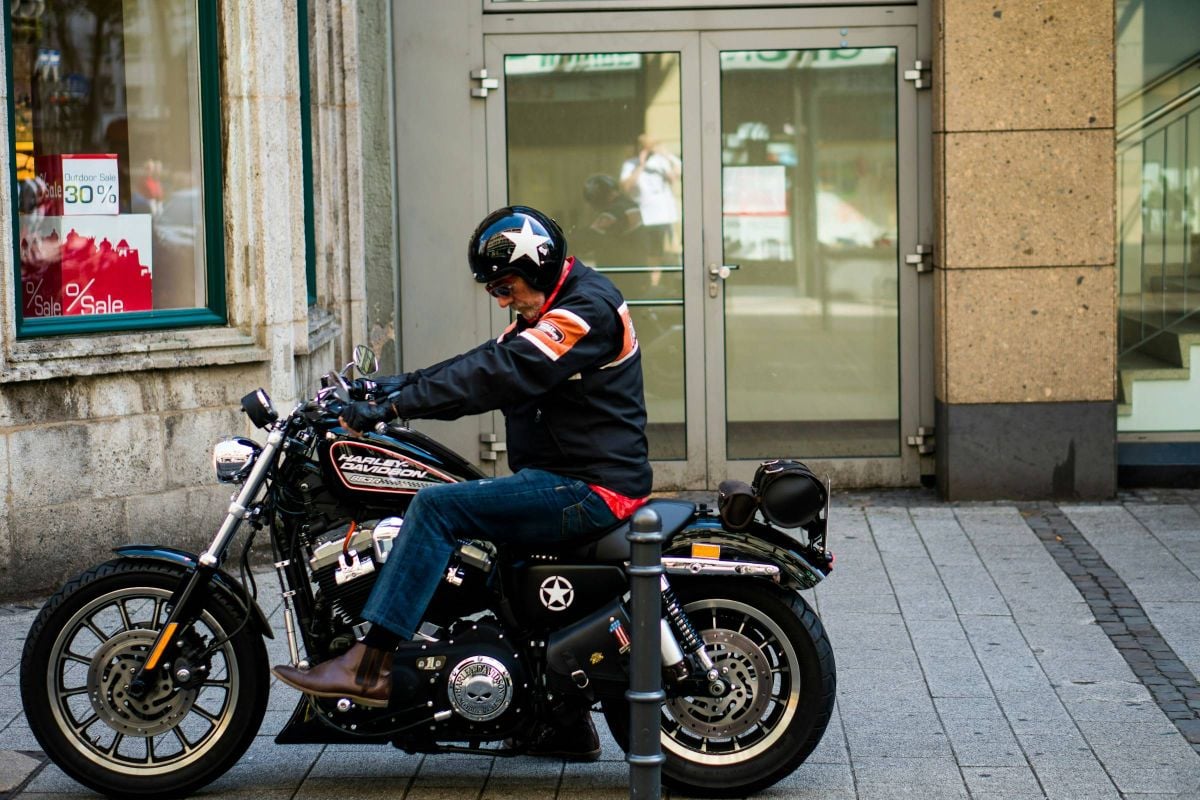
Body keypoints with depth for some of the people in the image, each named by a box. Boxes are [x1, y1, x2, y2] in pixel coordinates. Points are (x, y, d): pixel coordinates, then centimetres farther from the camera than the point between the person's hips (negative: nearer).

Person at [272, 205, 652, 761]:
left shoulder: (586, 310, -16)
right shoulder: (552, 310, 18)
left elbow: (496, 376, -26)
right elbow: (484, 362, 16)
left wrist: (393, 406, -27)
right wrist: (399, 385, 4)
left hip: (589, 490, -11)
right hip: (565, 484, 11)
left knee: (437, 506, -19)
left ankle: (370, 666, -23)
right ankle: (567, 722, 27)